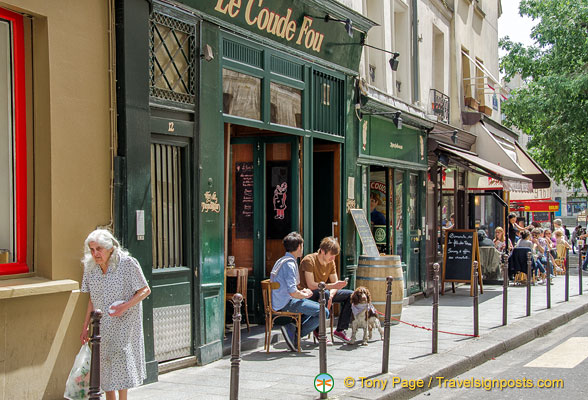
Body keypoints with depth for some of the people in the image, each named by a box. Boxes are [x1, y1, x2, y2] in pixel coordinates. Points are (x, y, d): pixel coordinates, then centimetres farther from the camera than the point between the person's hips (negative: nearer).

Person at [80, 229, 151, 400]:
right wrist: (85, 326, 10)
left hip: (125, 322, -5)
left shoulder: (127, 264, -16)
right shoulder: (90, 268, -1)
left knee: (121, 355, -11)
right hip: (102, 325, 5)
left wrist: (125, 306, -24)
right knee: (105, 361, 7)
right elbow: (92, 299, 11)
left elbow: (145, 290, -10)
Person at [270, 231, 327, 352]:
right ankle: (295, 334, -9)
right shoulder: (289, 264, -16)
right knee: (324, 312, -13)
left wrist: (301, 292, 12)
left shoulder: (281, 261, 16)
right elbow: (292, 292, -23)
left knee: (316, 307, 23)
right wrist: (305, 295, -3)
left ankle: (291, 328, 5)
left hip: (279, 303, 10)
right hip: (286, 304, -10)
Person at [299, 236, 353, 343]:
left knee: (350, 295, -2)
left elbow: (335, 283, 3)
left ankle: (340, 330, 1)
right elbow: (311, 285, -27)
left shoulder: (330, 262, 3)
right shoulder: (309, 260, -20)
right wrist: (332, 286, -31)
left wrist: (331, 296, -19)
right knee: (325, 293, -39)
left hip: (323, 292, 8)